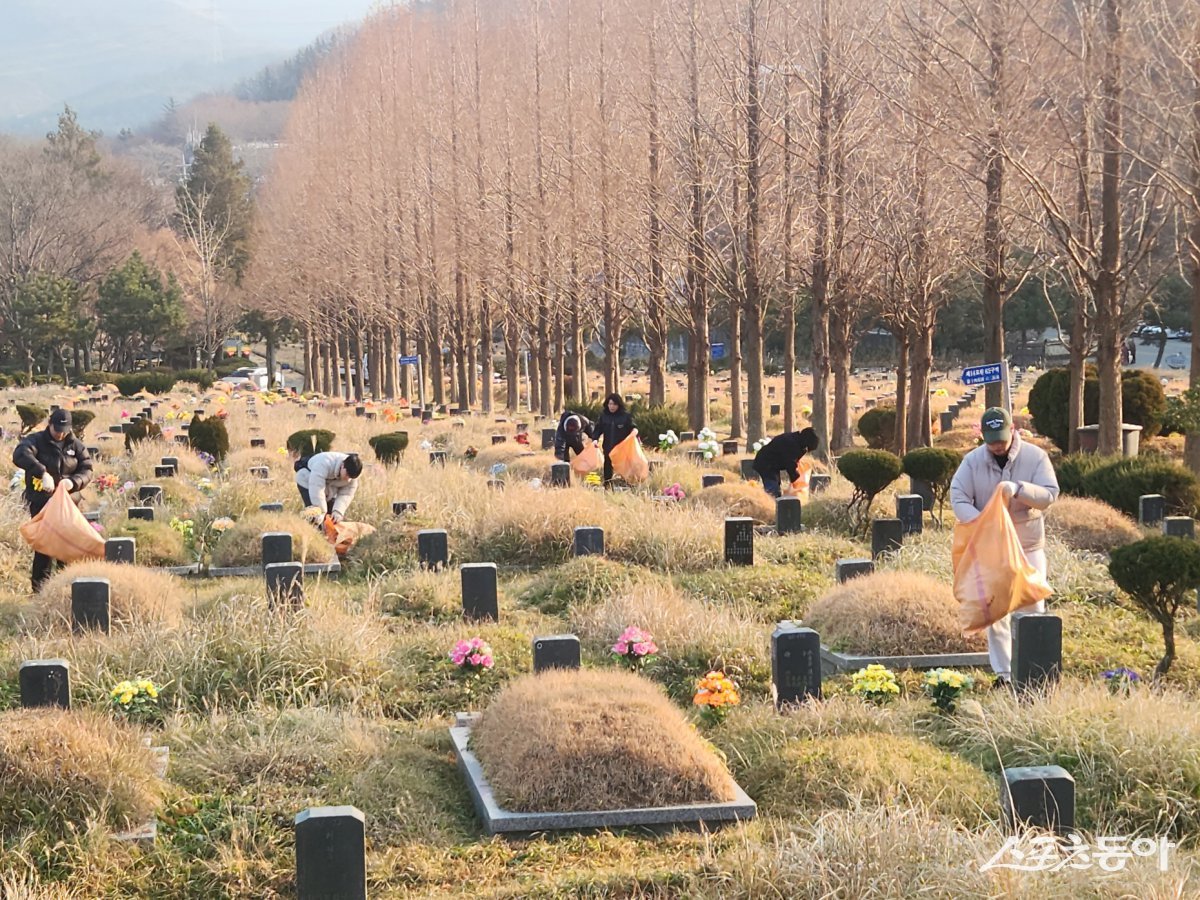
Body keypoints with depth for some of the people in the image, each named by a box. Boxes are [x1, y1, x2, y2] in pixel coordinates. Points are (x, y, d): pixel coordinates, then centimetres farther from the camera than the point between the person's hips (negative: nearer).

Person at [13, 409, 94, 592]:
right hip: (41, 501, -4)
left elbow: (87, 470, 2)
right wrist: (43, 473, -38)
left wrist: (73, 482, -21)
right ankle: (40, 584, 1)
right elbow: (20, 455, -26)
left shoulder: (75, 445, 5)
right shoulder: (36, 441, -6)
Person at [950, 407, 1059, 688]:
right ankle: (1003, 672, 11)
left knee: (1033, 606, -2)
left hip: (1029, 545, -1)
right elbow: (958, 498, -12)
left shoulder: (1035, 456, -7)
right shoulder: (972, 461, -5)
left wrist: (1018, 489, -31)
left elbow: (1050, 494, -13)